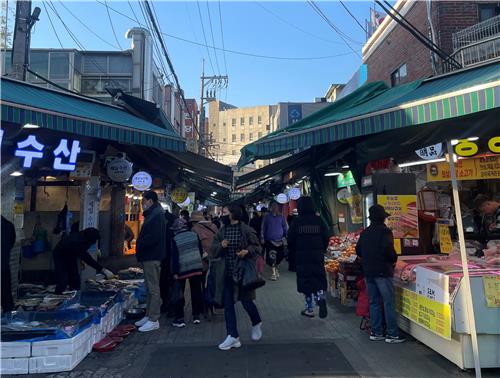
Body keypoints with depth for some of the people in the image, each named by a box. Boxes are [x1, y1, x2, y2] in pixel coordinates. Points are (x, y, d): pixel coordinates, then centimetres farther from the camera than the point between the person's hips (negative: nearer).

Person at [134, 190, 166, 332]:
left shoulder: (157, 214, -16)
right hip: (149, 256, 11)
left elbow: (153, 237, -25)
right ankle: (149, 316, 26)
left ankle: (153, 320, 3)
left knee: (153, 288, -4)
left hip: (152, 257, -10)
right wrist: (140, 245, 7)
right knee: (150, 287, 16)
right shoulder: (152, 213, 16)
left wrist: (140, 245, -12)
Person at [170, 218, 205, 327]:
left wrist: (175, 272, -6)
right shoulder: (194, 235, 1)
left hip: (182, 269, -3)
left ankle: (180, 319, 6)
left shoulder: (175, 240, -8)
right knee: (196, 292, 11)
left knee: (179, 293, 7)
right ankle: (196, 316, 15)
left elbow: (175, 257, -9)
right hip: (197, 267, 3)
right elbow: (201, 250, 6)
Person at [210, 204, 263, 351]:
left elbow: (257, 247, -1)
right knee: (228, 305, 6)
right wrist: (220, 246, -14)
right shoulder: (222, 231, 3)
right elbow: (213, 252, 6)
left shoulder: (246, 230, -9)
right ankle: (233, 337, 18)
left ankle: (256, 323, 39)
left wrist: (247, 251, -20)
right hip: (226, 274, 4)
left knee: (246, 302, 7)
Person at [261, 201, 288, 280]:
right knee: (271, 257, -5)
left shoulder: (281, 216, 4)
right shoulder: (267, 216, 1)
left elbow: (285, 227, 9)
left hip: (279, 240, 1)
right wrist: (262, 238, 3)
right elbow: (263, 228, 6)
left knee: (280, 256, 5)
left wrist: (285, 236, 1)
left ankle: (276, 268, 31)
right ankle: (274, 272, 8)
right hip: (269, 240, -1)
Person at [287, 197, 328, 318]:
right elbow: (326, 238, 3)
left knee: (305, 281, 7)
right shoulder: (319, 220, -1)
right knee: (319, 280, 11)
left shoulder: (296, 222, -7)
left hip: (302, 257, -2)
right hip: (318, 256, 2)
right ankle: (320, 298, -15)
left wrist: (293, 253, 12)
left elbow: (290, 240, -4)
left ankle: (310, 309, 13)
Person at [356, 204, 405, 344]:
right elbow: (389, 250, -21)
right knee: (388, 303, 0)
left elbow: (358, 250, 13)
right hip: (382, 272, -6)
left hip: (368, 272, 7)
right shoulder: (385, 231, -10)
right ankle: (392, 334, 4)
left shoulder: (365, 233, 10)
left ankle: (376, 332, 17)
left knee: (374, 302, 12)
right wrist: (394, 259, -3)